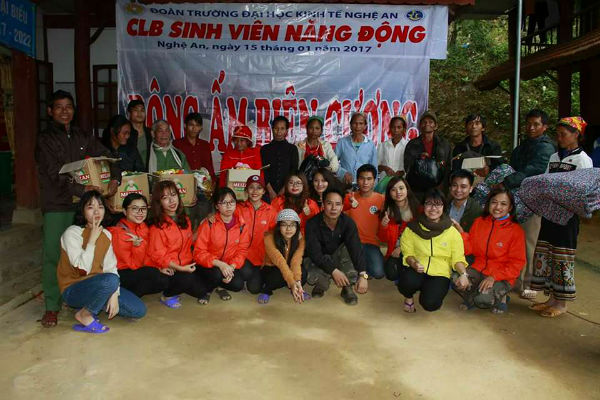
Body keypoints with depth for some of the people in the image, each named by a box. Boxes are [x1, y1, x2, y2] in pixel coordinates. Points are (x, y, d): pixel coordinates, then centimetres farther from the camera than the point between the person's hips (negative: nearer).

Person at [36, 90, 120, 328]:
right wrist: (81, 189, -23)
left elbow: (108, 158, 9)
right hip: (56, 205, -3)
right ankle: (52, 306, 6)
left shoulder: (84, 138, 14)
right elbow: (55, 174, -11)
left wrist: (115, 179, -11)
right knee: (52, 254, -4)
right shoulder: (45, 140, 1)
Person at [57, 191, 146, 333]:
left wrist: (114, 294, -13)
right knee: (110, 280, -38)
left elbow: (111, 267, 0)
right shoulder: (72, 233, -14)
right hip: (74, 289, -6)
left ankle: (96, 305, 8)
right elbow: (83, 269, -25)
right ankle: (84, 315, -12)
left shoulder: (106, 234, 6)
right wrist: (92, 240, -22)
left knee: (139, 310, -7)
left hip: (98, 286, 6)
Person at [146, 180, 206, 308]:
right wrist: (180, 268, -20)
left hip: (184, 266, 7)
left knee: (202, 291, -11)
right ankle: (167, 296, -3)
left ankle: (176, 289, 17)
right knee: (188, 279, -33)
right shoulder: (157, 226, -13)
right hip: (165, 270, -7)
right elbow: (158, 256, -14)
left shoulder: (185, 220, 9)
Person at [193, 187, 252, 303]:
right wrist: (220, 264, -31)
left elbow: (242, 250, -5)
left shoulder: (242, 224, -7)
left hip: (231, 264, 4)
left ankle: (220, 287, 8)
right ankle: (206, 289, 3)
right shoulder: (208, 223, -17)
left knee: (247, 272, -22)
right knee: (217, 274, -34)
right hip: (210, 265, -4)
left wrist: (232, 266, -24)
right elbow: (199, 252, -17)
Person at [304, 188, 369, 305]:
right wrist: (333, 271, -37)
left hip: (338, 259, 2)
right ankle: (322, 283, 3)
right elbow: (315, 253, -24)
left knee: (347, 247, -30)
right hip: (319, 261, -2)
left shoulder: (348, 222, -17)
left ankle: (347, 287, -15)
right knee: (310, 275, -35)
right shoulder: (312, 224, -21)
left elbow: (356, 248, -27)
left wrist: (363, 275, -40)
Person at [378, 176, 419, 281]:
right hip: (394, 251, 2)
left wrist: (402, 248, -12)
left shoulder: (417, 208, -6)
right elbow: (383, 239, 2)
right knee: (391, 273, -23)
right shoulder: (387, 210, 1)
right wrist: (383, 226, -19)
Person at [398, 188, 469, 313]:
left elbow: (458, 258, 4)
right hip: (416, 270, 0)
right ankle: (409, 297, 5)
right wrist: (413, 263, -20)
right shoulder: (412, 228, 1)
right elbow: (408, 253, 2)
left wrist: (463, 274, -16)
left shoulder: (452, 232, 3)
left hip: (439, 273, 0)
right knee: (408, 283, -36)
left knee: (430, 304, -26)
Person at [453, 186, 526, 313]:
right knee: (457, 278, -25)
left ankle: (500, 298, 8)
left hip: (501, 276, -4)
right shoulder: (479, 222, 6)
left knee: (484, 298, -28)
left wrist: (494, 277, -20)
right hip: (478, 269, 4)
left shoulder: (516, 230, -7)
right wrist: (461, 233, -10)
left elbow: (517, 263, -9)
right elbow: (470, 249, 8)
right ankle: (474, 299, 6)